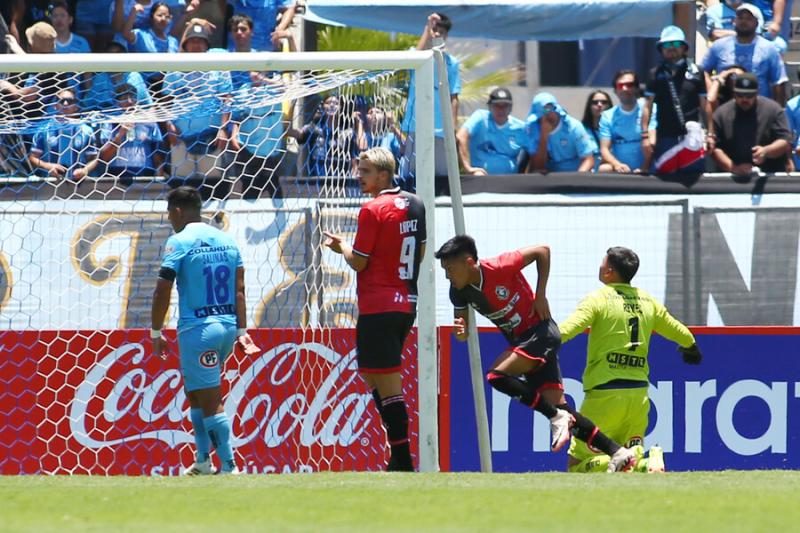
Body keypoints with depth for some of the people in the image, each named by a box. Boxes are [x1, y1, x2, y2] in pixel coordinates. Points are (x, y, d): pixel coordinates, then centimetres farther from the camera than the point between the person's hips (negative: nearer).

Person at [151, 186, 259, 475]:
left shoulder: (179, 242, -8)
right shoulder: (226, 240, 11)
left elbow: (162, 292, -11)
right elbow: (239, 290, 8)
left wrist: (155, 333, -3)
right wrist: (241, 330, 9)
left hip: (197, 329, -7)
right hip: (227, 326, 7)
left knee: (210, 400, -5)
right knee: (194, 391, 22)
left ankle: (229, 467, -9)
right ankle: (203, 460, 24)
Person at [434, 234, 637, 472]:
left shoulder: (499, 268, -21)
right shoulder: (459, 292, -3)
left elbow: (543, 251, -11)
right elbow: (463, 330, 5)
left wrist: (540, 295, -14)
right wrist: (461, 332, -20)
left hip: (541, 331, -7)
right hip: (520, 340, 7)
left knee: (497, 376, -24)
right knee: (557, 404, 1)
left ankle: (557, 417, -14)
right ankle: (618, 452, 4)